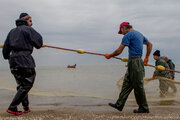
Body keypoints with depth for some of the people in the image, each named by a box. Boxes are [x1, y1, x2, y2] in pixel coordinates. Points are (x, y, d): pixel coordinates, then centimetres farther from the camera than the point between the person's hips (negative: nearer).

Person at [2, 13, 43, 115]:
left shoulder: (12, 31, 21)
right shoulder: (28, 29, 1)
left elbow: (5, 48, 21)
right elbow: (39, 43, -6)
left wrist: (7, 57, 36)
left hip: (13, 61, 8)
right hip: (25, 60, -8)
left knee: (22, 85, 17)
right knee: (27, 85, -3)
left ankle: (26, 107, 21)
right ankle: (12, 107, -9)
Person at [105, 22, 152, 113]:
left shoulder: (128, 35, -9)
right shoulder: (139, 34, 20)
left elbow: (119, 51, -13)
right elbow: (150, 45, 29)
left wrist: (109, 56, 3)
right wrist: (147, 57, 26)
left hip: (134, 61, -10)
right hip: (138, 60, 10)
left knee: (138, 86, -2)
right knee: (127, 84, 9)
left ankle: (144, 108, 7)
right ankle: (119, 104, 12)